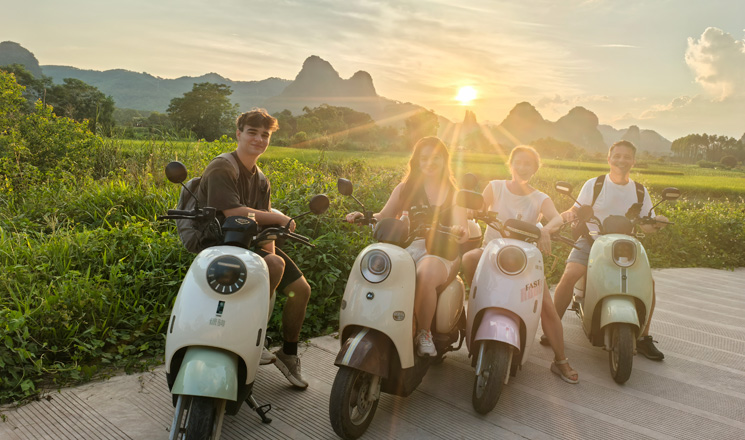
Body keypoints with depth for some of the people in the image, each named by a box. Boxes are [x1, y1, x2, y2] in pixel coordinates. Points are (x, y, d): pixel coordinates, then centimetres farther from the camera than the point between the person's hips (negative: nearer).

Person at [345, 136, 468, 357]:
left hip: (440, 252, -1)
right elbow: (384, 216, 13)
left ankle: (424, 333, -16)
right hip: (406, 249, 2)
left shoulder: (454, 193, 14)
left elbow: (460, 227, -1)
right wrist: (363, 217, -8)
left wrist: (459, 230, -26)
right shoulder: (405, 188, 20)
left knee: (425, 276, -37)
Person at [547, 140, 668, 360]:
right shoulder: (594, 185, 1)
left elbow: (646, 225, 8)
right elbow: (578, 210, -1)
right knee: (569, 275, -28)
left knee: (648, 281, -18)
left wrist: (656, 223, -15)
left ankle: (643, 337, 2)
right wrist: (569, 214, -25)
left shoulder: (639, 191, 9)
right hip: (591, 241, -2)